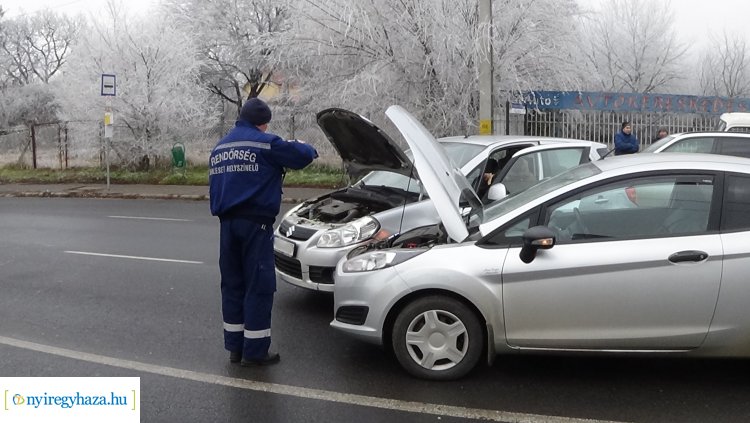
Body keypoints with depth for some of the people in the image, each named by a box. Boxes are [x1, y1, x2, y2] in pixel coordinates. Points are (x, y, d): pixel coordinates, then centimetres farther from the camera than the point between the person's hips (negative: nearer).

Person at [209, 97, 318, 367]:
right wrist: (309, 149, 17)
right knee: (259, 286, -2)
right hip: (255, 223, -7)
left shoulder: (219, 148, 17)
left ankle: (235, 347, 18)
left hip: (227, 223, 8)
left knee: (232, 284, 12)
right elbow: (301, 156, -3)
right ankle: (254, 351, 2)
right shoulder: (264, 143, -7)